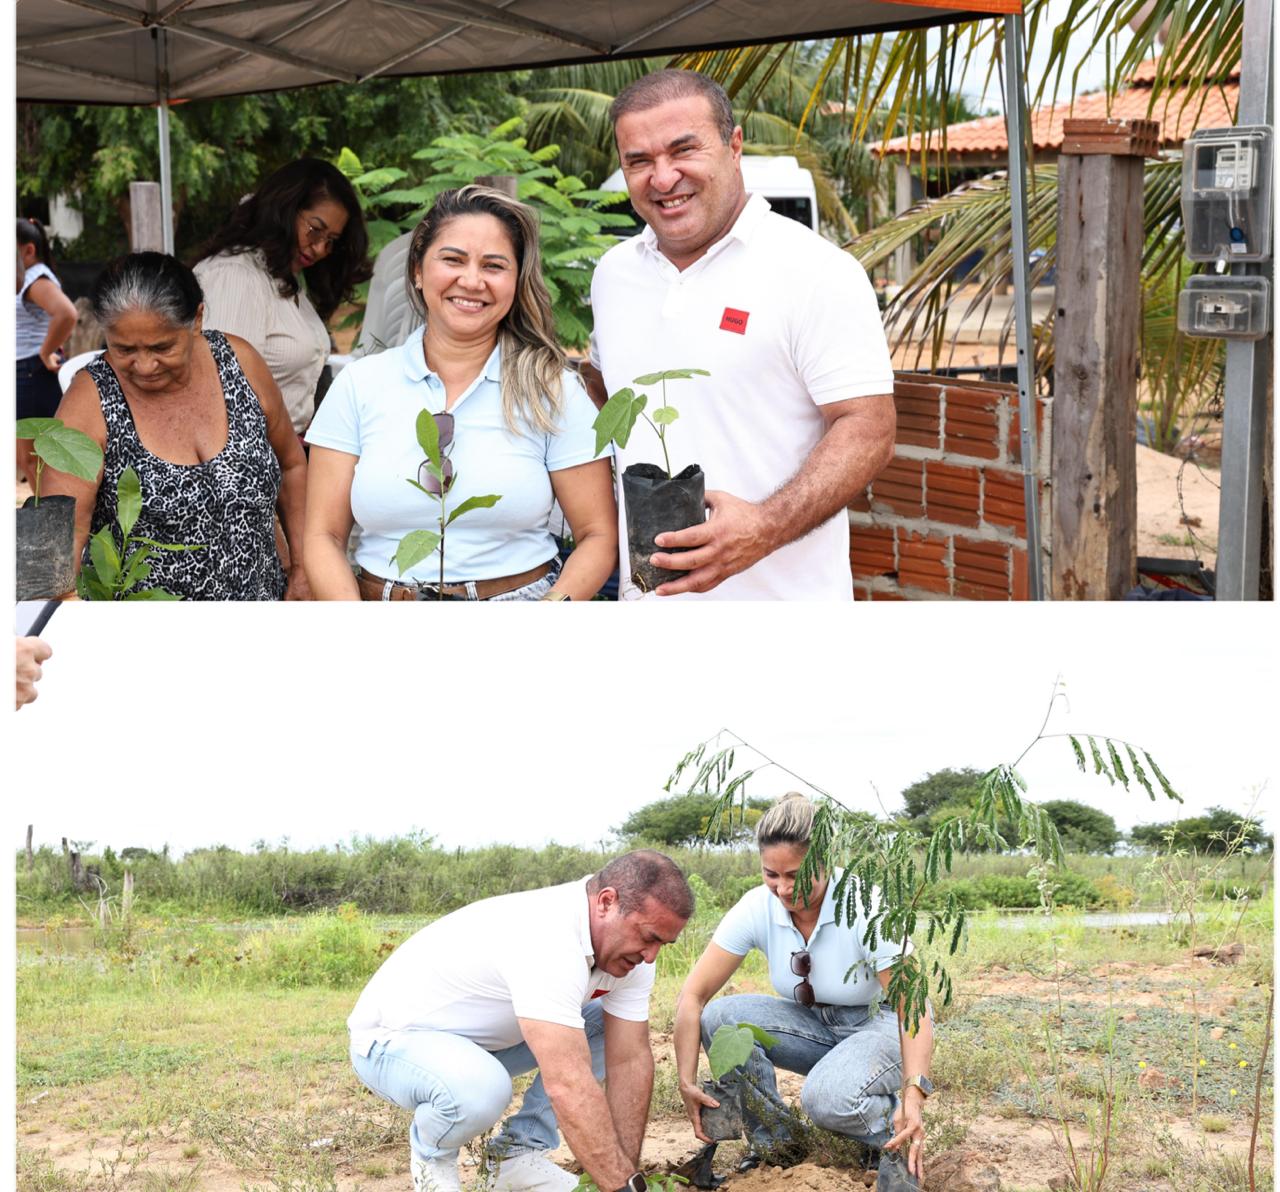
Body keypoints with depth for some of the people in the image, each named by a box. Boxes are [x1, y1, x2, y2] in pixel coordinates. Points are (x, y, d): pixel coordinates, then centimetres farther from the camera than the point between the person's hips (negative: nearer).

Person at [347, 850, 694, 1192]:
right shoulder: (548, 943, -38)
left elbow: (630, 1060, -7)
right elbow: (569, 1086, -41)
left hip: (481, 1040, 9)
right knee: (480, 1090, -39)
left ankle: (518, 1152, 3)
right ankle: (430, 1154, -5)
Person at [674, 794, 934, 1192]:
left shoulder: (866, 907, -27)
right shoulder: (758, 907, -16)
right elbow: (694, 995, -15)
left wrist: (914, 1092, -44)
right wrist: (687, 1083, -26)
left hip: (883, 1026, -5)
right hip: (817, 1026, 5)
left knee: (827, 1097, -37)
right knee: (720, 1017, -22)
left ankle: (898, 1143, -3)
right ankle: (774, 1146, -4)